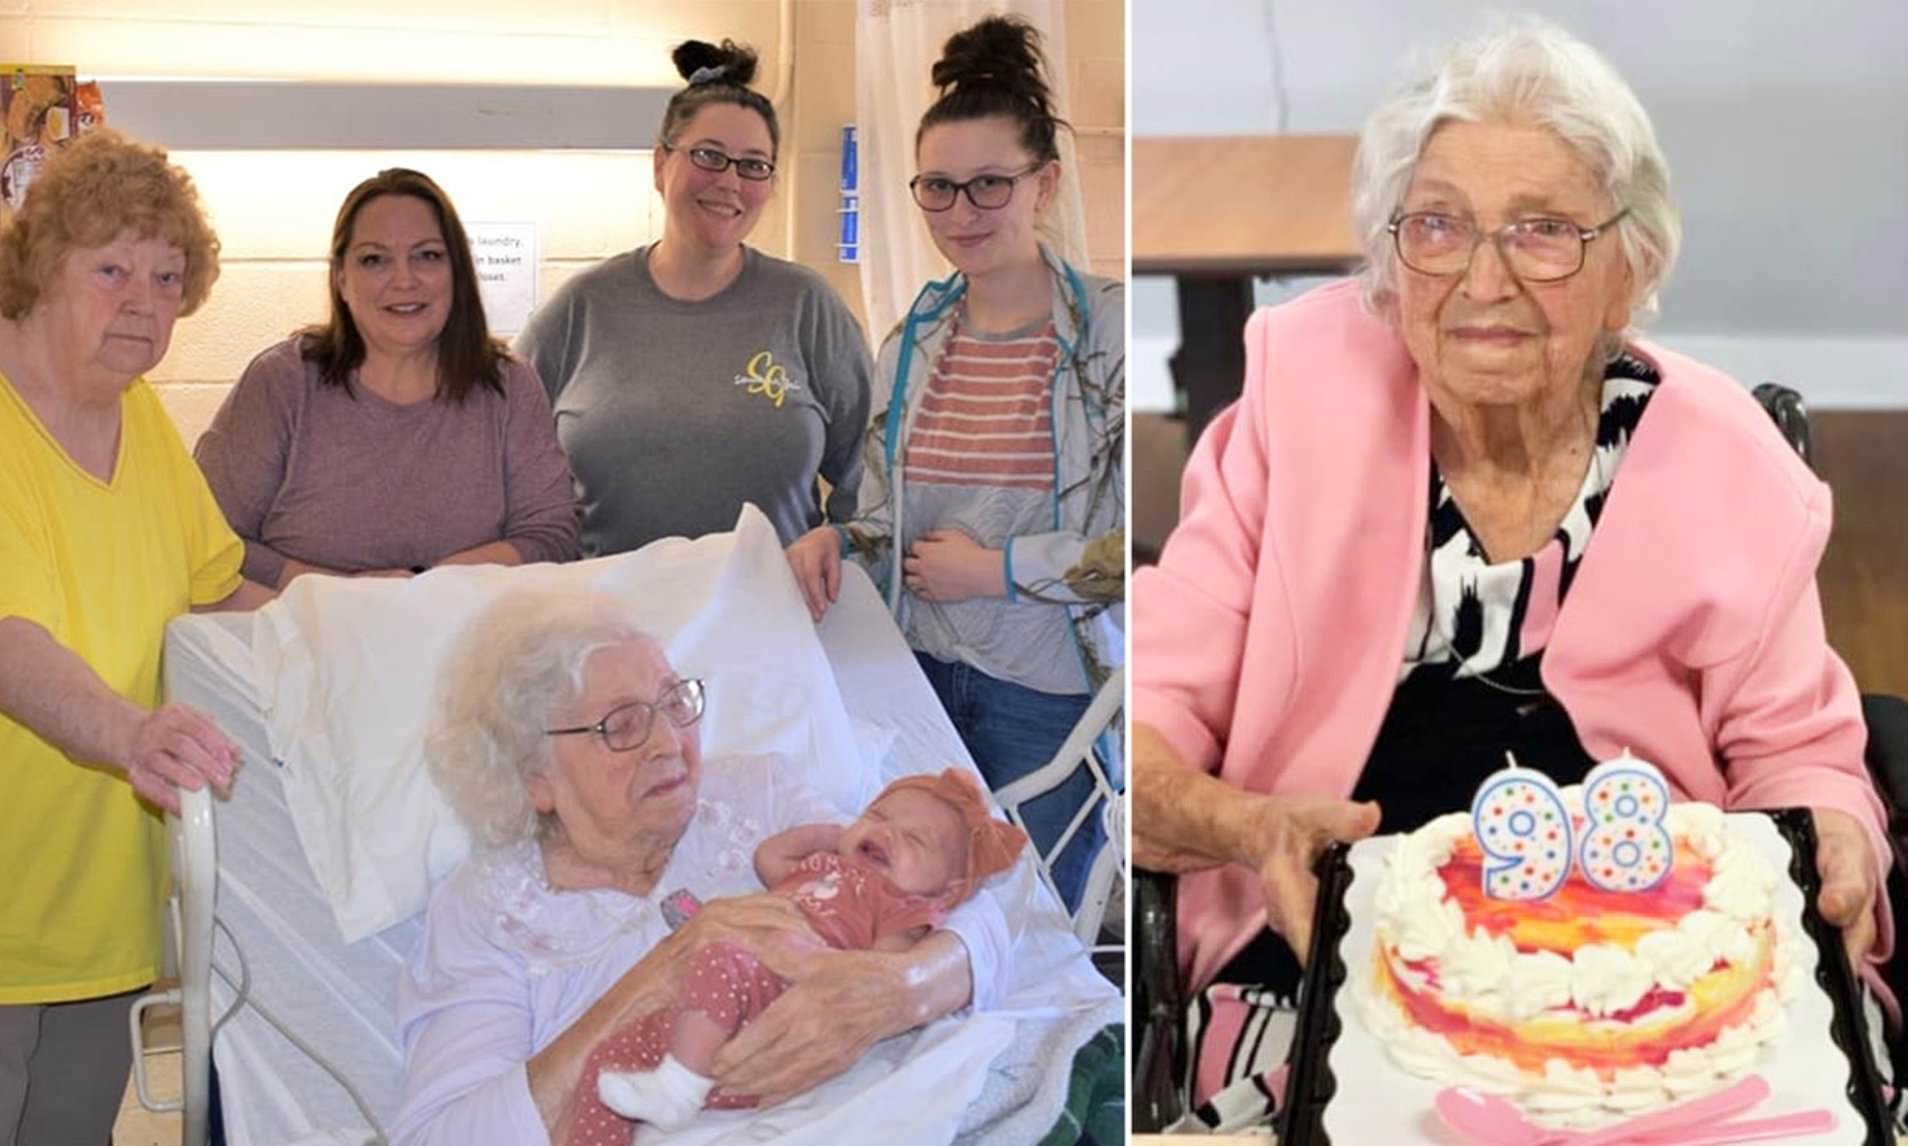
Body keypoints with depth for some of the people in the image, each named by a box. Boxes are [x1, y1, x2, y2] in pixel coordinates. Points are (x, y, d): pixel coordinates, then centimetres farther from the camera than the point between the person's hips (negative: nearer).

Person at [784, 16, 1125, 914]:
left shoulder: (1110, 332, -12)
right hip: (922, 672, 5)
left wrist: (998, 569, -15)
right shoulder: (912, 342, 6)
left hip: (1050, 701, -4)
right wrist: (835, 543, -5)